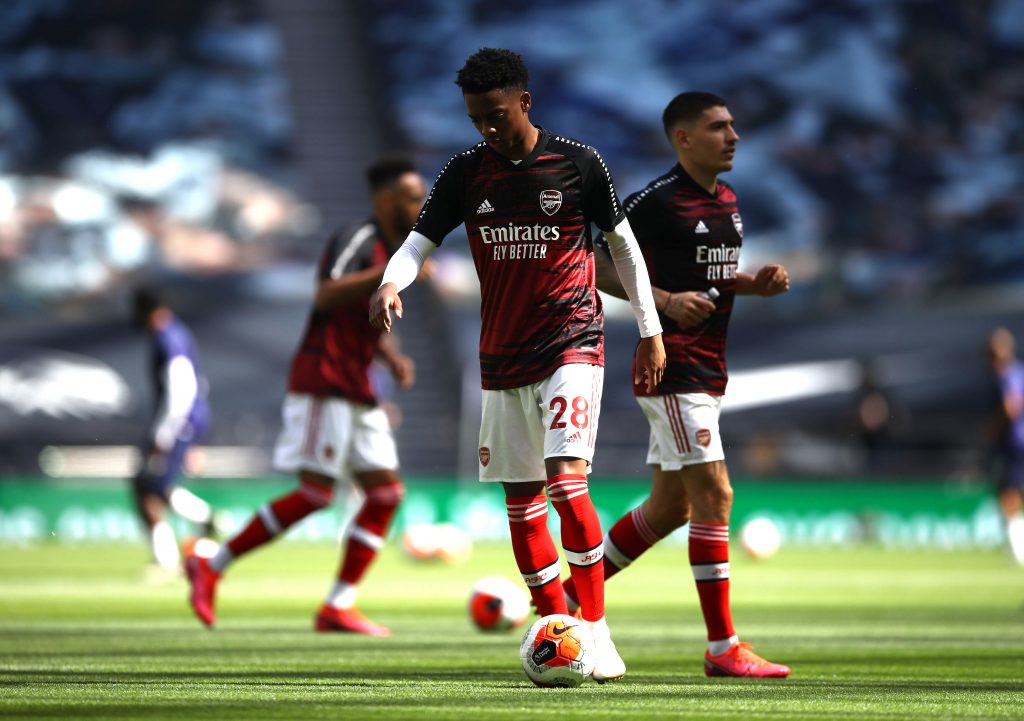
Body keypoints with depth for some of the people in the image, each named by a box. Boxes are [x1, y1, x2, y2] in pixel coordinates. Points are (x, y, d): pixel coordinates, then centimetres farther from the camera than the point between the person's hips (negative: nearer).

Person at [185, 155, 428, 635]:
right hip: (323, 383, -10)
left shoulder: (390, 251, 19)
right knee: (316, 492, -13)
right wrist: (390, 273, -32)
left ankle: (339, 606, 1)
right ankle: (211, 567, -4)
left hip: (355, 391, 10)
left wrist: (393, 358, 15)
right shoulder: (357, 240, -9)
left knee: (386, 491, 1)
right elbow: (327, 298, -27)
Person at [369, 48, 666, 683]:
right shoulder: (466, 174, 3)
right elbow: (420, 241, 2)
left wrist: (651, 332, 7)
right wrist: (391, 283, -22)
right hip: (502, 358, 4)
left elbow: (622, 242, 6)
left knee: (566, 482, -20)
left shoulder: (579, 164, -4)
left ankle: (598, 631, -12)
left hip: (572, 344, -4)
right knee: (521, 504, 5)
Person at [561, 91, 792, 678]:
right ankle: (723, 647, -10)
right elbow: (603, 268, -10)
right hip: (673, 369, -9)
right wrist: (667, 300, -23)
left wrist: (758, 283, 6)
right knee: (714, 495, -12)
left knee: (670, 506, 13)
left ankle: (571, 596, 25)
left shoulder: (727, 201, 15)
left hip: (706, 373, 9)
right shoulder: (657, 201, -12)